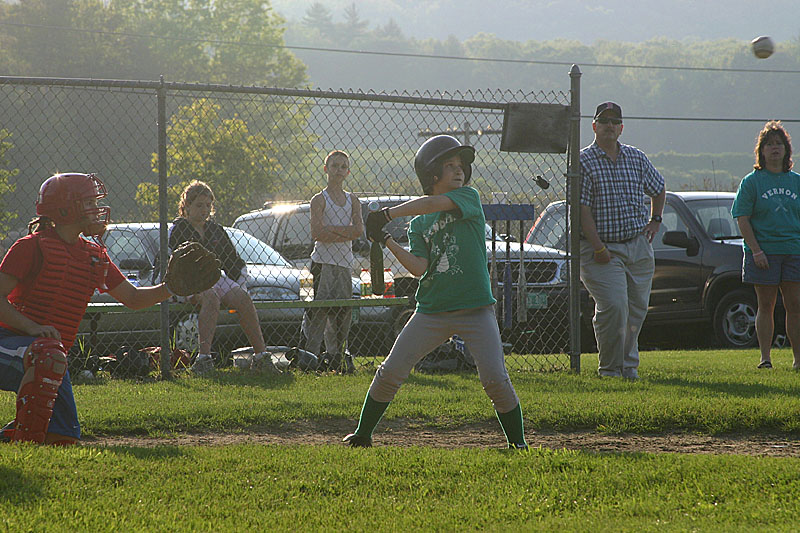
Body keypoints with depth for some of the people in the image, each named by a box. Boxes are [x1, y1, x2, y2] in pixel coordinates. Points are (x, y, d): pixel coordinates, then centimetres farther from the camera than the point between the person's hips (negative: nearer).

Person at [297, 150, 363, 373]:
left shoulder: (352, 200, 13)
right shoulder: (319, 200, 0)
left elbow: (358, 230, -2)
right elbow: (317, 233, -12)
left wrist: (331, 230, -11)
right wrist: (344, 232, -8)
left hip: (345, 263, 5)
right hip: (323, 261, -5)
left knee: (342, 312, 4)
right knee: (318, 310, -10)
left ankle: (336, 356, 11)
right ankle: (308, 353, -7)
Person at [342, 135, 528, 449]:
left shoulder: (469, 198, 2)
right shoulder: (418, 224, 11)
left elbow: (433, 204, -17)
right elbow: (419, 268, -3)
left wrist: (386, 214, -16)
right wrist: (387, 241, -11)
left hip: (475, 311, -3)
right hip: (431, 312, 3)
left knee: (496, 380, -11)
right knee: (390, 373, 0)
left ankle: (517, 441, 5)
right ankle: (363, 435, 14)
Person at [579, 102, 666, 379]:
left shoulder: (637, 158, 12)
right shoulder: (584, 161, -3)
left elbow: (658, 189, 29)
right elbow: (582, 208, -10)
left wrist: (655, 220, 15)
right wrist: (598, 247, -16)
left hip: (638, 245, 5)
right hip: (602, 246, -5)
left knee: (637, 308, 6)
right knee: (613, 306, -16)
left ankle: (628, 364, 19)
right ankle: (609, 366, -4)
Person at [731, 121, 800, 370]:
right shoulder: (751, 181, 1)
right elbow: (742, 218, -4)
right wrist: (756, 250, -13)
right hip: (763, 253, -2)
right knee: (766, 306, 0)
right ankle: (765, 357, 4)